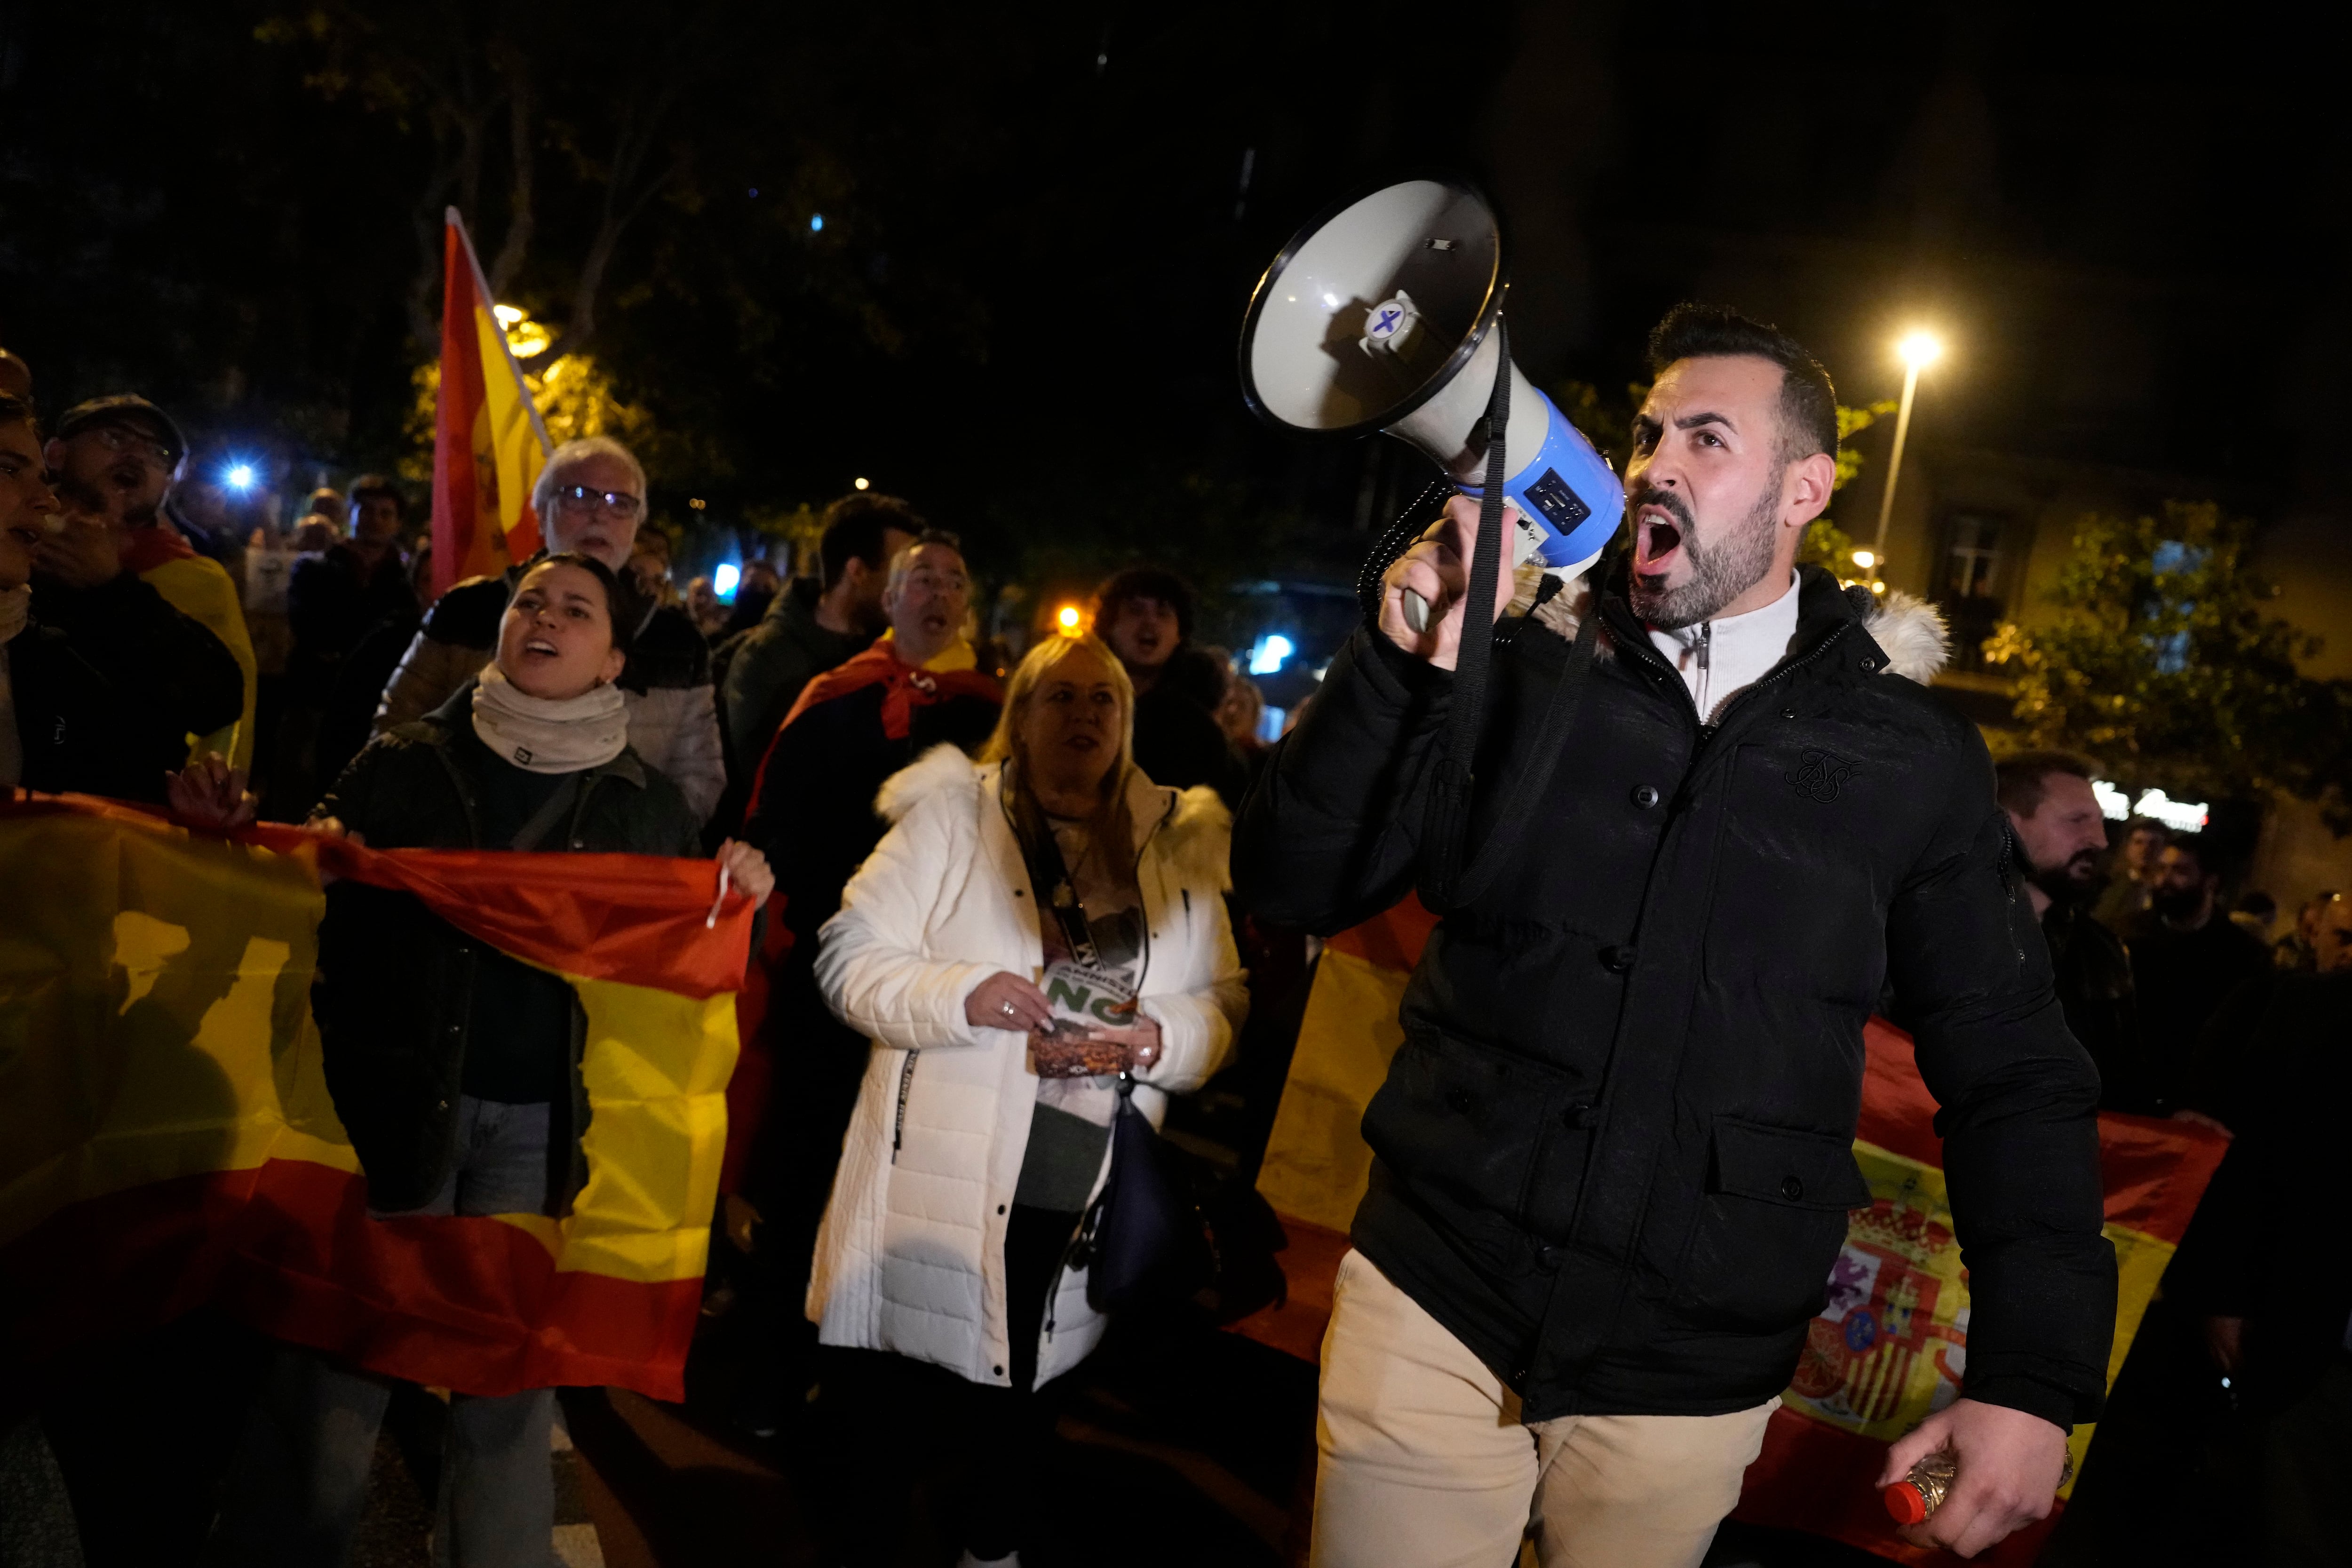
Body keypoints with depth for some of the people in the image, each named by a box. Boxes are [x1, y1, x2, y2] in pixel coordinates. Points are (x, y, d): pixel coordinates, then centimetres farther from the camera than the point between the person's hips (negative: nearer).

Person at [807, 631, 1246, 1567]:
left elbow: (1224, 1009, 6)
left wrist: (1157, 1040, -14)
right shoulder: (949, 814, 1)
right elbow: (852, 957, -4)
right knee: (884, 1391, 8)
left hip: (1090, 1199, 2)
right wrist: (960, 994, -20)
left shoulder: (1180, 848, 9)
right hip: (937, 1179, -2)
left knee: (1023, 1392, 16)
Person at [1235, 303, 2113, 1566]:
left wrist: (2033, 1377, -6)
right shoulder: (1523, 668, -1)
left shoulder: (1915, 761, 0)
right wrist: (1408, 663, -20)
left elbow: (2012, 1076, 4)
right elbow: (1292, 885, -5)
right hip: (1434, 1297, 0)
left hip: (1691, 1377, 1)